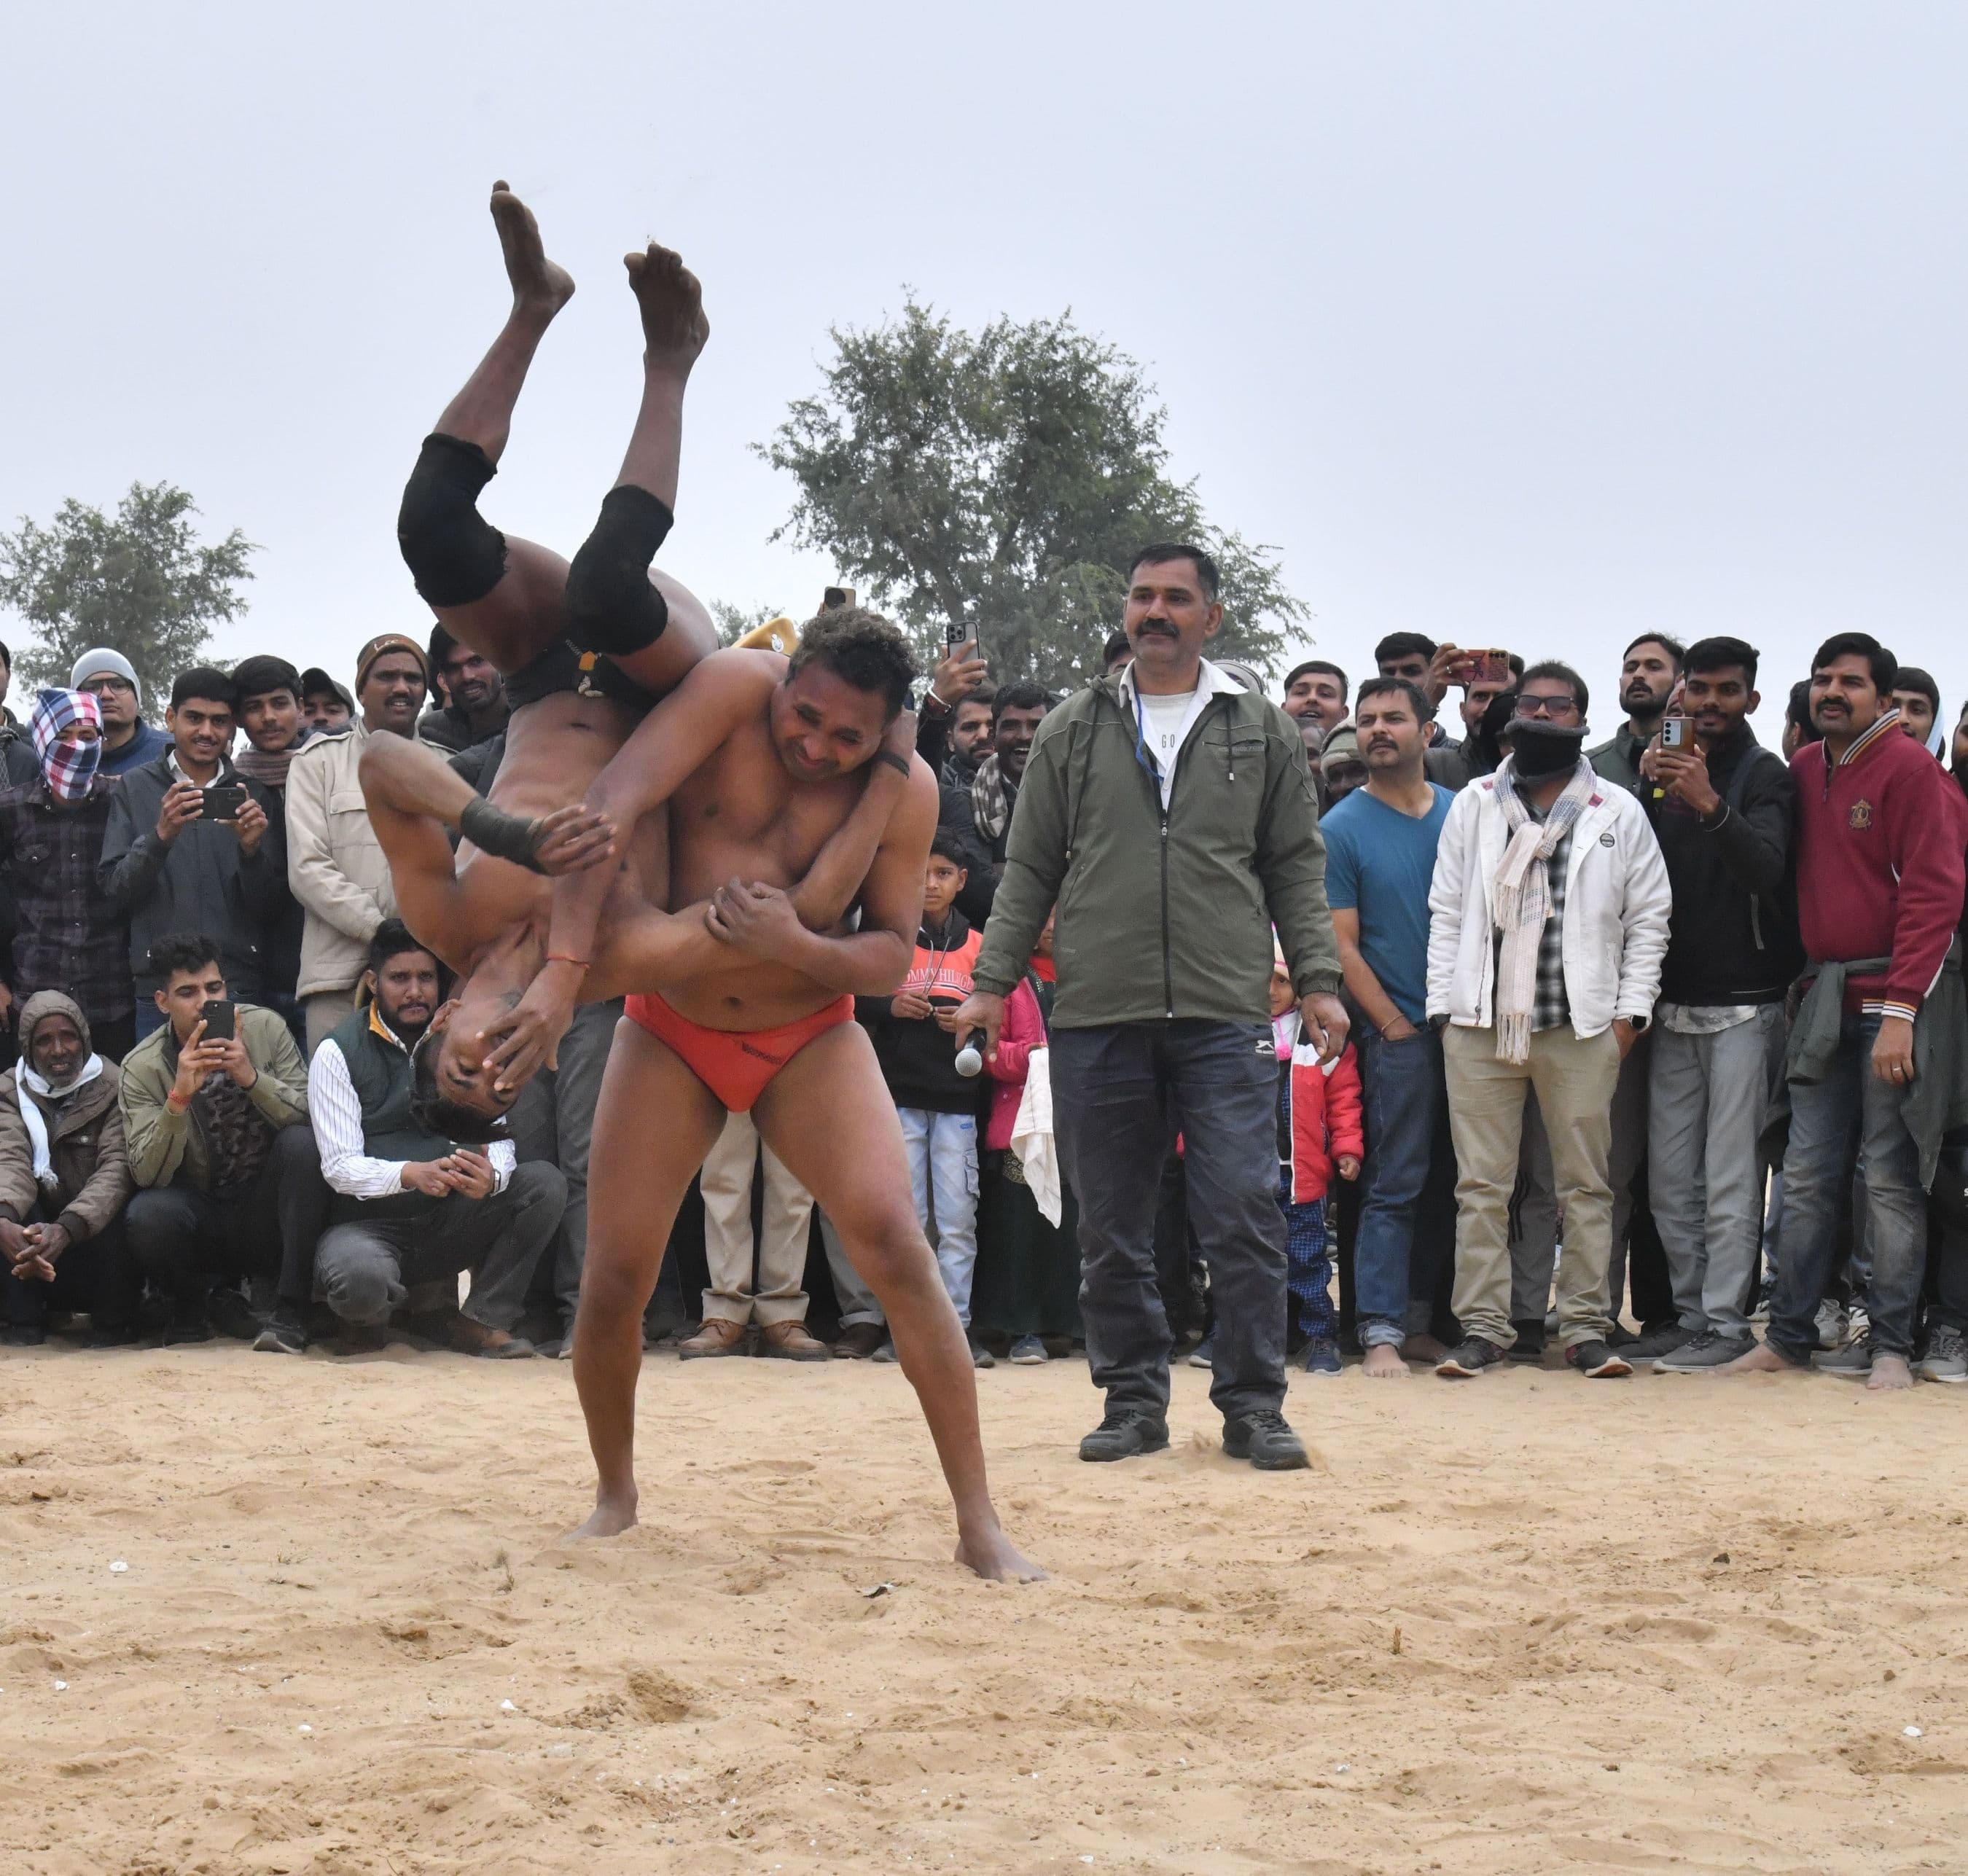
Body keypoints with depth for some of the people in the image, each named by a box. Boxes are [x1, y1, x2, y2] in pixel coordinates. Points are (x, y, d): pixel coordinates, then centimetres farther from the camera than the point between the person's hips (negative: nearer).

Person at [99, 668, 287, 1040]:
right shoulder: (136, 787, 9)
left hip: (243, 985, 1)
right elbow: (114, 891, 0)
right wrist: (160, 836, -16)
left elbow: (270, 909, 6)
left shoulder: (255, 796, 10)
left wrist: (251, 849, -13)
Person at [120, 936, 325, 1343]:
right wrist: (180, 1095, -32)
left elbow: (311, 1119, -12)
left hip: (265, 1210, 1)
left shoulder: (265, 1028, -6)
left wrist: (252, 1077, -28)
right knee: (146, 1215, -33)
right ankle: (194, 1304, 3)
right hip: (201, 1212, -1)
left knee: (302, 1143, -28)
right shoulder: (142, 1067, -8)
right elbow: (148, 1175, -17)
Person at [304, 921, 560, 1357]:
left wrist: (491, 1176, -26)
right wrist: (410, 1174, -32)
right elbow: (339, 1166, -13)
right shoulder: (338, 1051, -4)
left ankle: (481, 1320, -14)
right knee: (359, 1280, -39)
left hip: (448, 1220, 4)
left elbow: (498, 1137, 0)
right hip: (368, 1220, -4)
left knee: (546, 1184, -19)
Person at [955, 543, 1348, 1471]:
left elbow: (1297, 869, 11)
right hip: (1096, 1013, 1)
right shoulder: (1073, 731, 11)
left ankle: (1252, 1403, 2)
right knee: (1112, 1227, 5)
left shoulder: (1262, 731, 10)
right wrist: (992, 983, 5)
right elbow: (1029, 869, 12)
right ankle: (1134, 1400, 15)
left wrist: (1319, 982, 2)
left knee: (1244, 1213, -7)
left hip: (1225, 1015, -1)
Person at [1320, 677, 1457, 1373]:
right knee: (1396, 1184, -6)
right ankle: (1381, 1331, -6)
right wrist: (1394, 1025, -10)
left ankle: (1423, 1318, 16)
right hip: (1399, 1033, -5)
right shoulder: (1343, 828, -3)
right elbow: (1341, 944, -5)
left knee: (1449, 1183, 8)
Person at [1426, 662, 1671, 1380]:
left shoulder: (1619, 813, 8)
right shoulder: (1472, 806, 12)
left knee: (1585, 1184, 3)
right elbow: (1446, 912, 11)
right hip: (1480, 1023, 1)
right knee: (1481, 1185, 1)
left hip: (1582, 1025, -1)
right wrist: (1443, 1006, 2)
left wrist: (1630, 1011, 0)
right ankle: (1482, 1327, 6)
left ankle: (1586, 1326, 8)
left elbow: (1647, 917, 8)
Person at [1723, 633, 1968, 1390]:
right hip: (1825, 999, 5)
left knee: (1892, 1179, -3)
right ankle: (1788, 1336, 8)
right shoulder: (1803, 770, 11)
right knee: (1807, 1176, 4)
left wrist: (1900, 1012, -16)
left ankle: (1891, 1346, 2)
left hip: (1898, 999, -5)